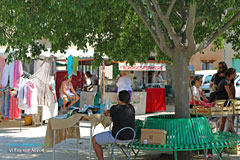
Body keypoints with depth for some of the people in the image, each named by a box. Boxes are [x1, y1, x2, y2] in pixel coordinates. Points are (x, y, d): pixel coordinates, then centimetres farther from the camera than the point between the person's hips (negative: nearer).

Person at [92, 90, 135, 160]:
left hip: (118, 137, -6)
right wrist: (108, 111, 27)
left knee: (94, 139, 13)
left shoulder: (114, 109, -17)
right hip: (130, 137, 7)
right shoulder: (131, 107, -2)